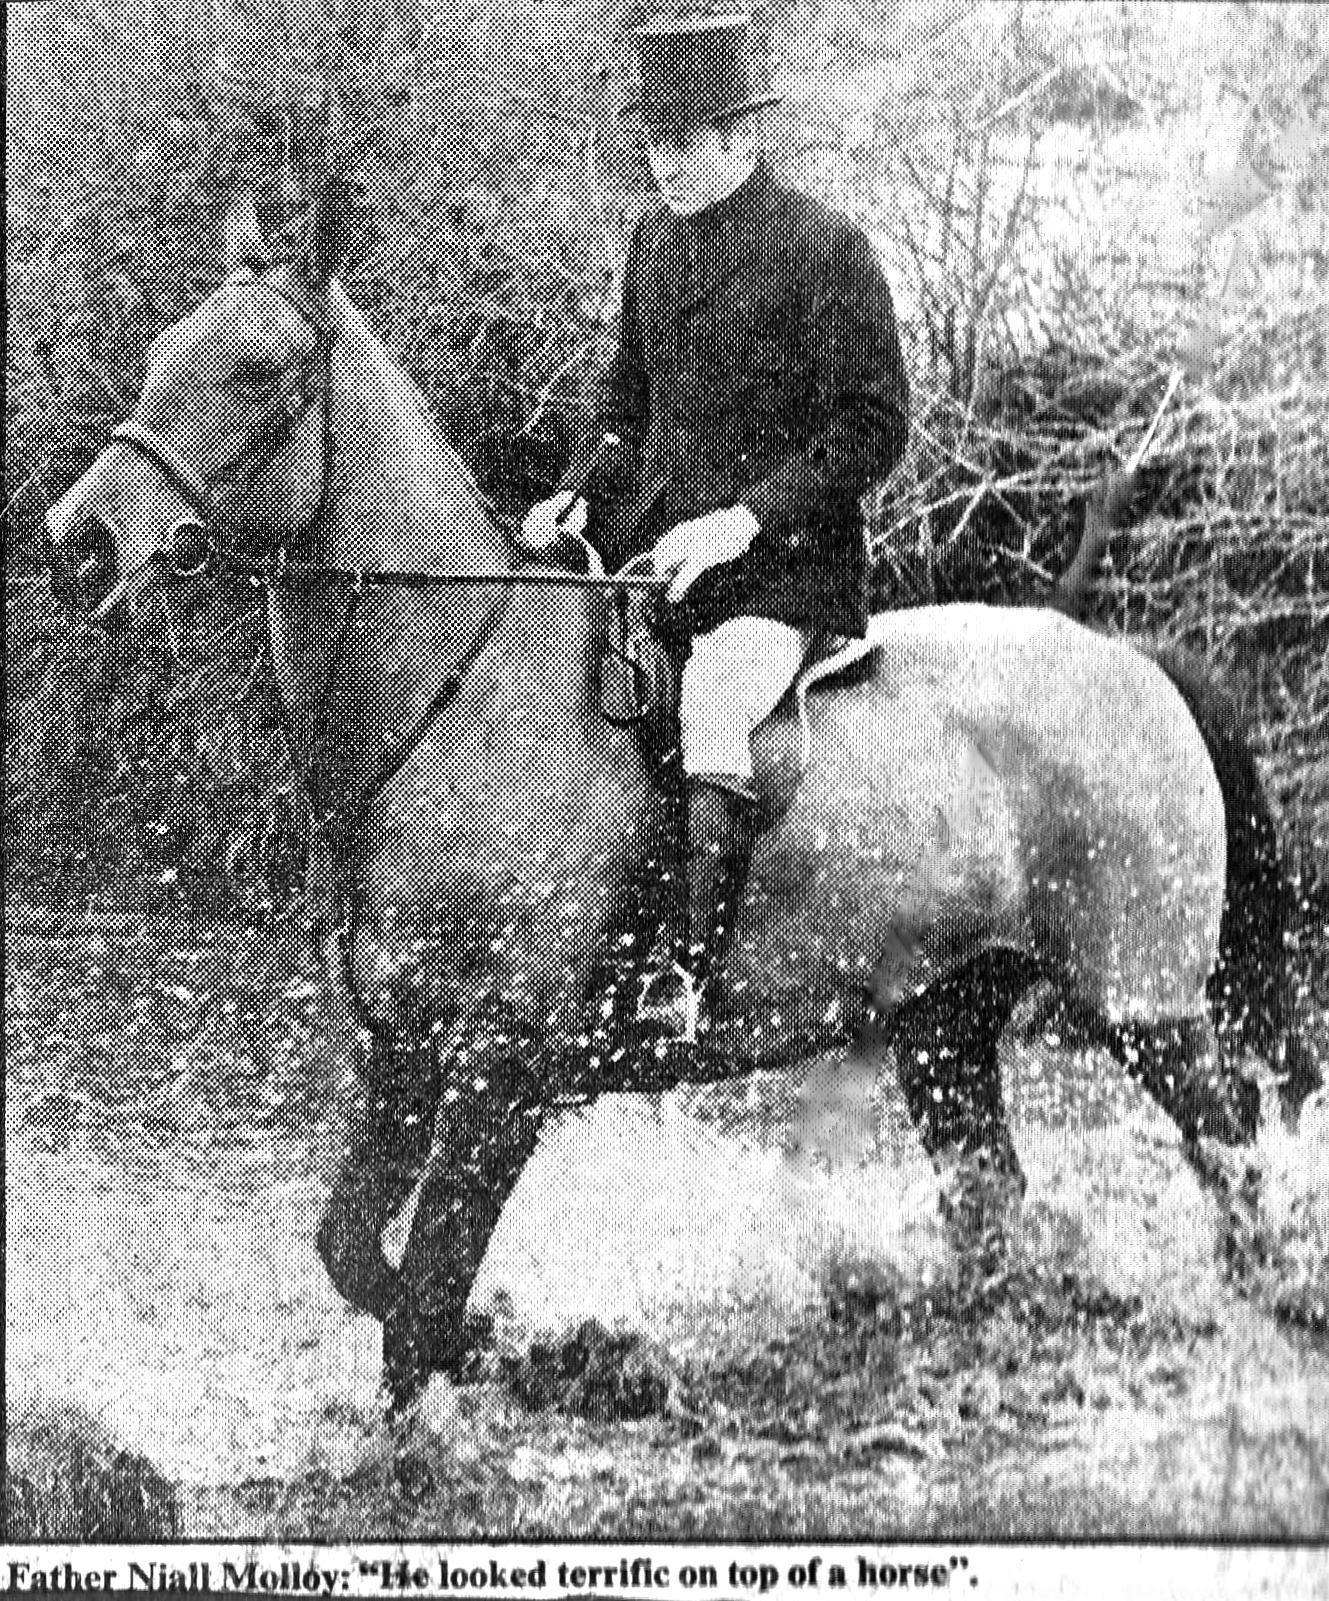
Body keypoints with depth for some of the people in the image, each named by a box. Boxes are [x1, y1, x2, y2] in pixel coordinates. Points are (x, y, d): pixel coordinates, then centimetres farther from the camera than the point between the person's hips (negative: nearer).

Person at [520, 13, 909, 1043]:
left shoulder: (825, 249, -9)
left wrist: (745, 521, -18)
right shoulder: (656, 239, 11)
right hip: (656, 542, 7)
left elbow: (875, 426, -10)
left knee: (713, 706, -30)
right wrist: (579, 497, 4)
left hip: (786, 563, -7)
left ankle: (693, 977, -27)